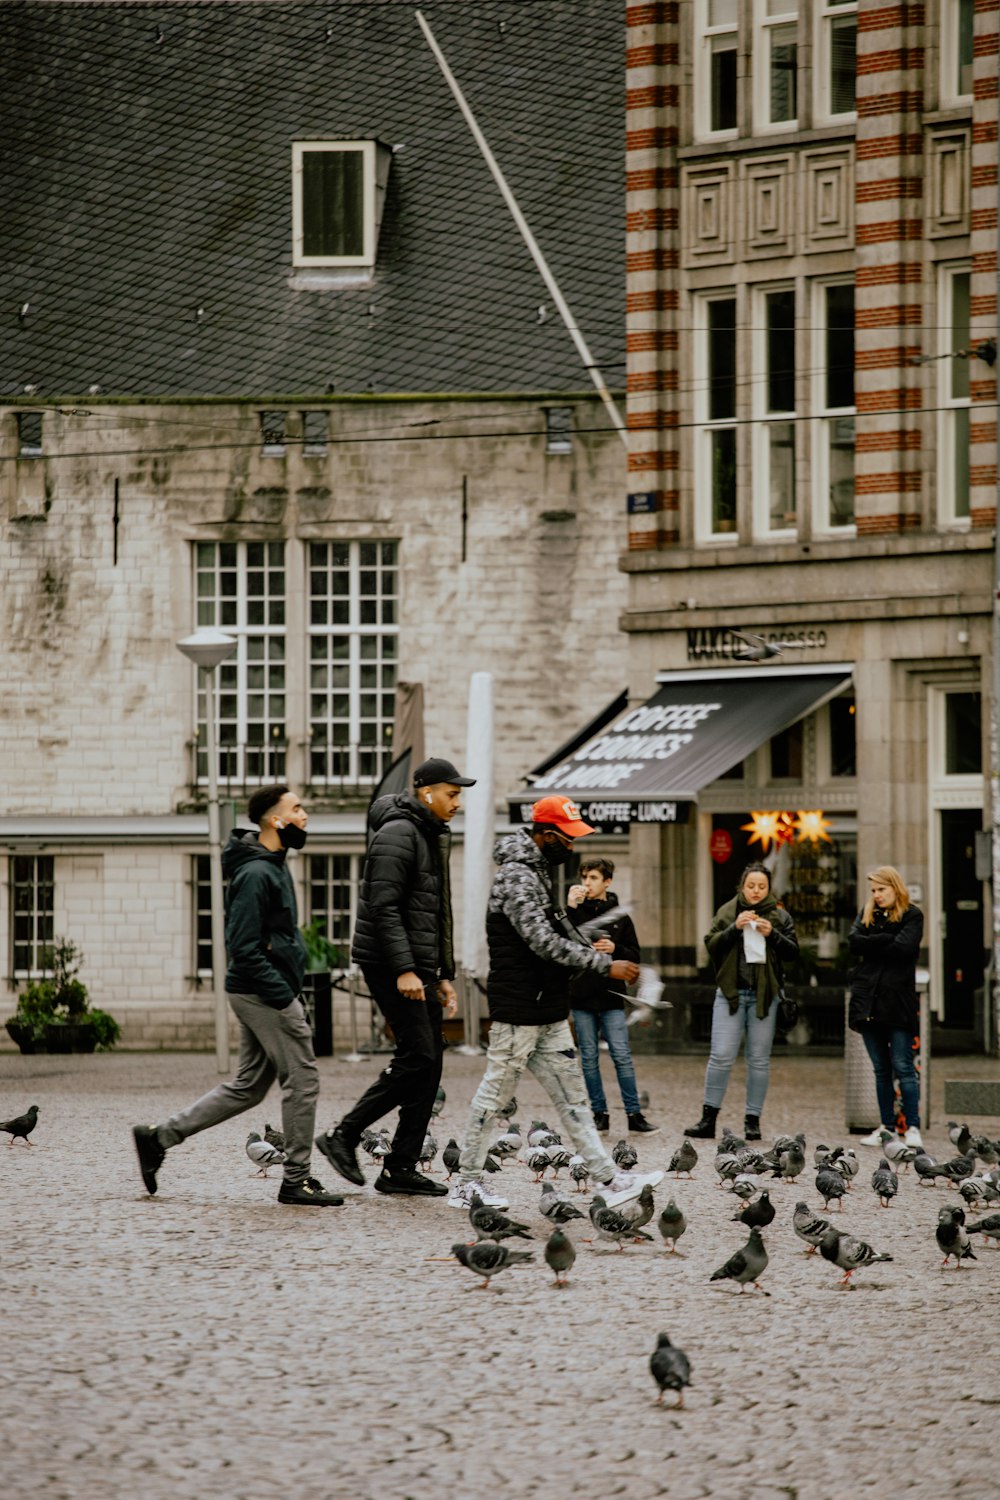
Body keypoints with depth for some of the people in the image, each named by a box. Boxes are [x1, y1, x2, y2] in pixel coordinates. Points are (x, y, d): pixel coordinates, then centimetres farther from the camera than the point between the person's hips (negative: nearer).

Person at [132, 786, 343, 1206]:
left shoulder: (271, 867, 15)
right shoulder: (255, 874, -18)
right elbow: (244, 949, -22)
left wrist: (287, 991, 17)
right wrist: (285, 998, -23)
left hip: (257, 993, 10)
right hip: (264, 993, -10)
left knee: (248, 1085, 13)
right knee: (302, 1078, -4)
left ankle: (159, 1136, 15)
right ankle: (296, 1180, 3)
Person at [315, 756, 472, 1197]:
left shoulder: (430, 837, 20)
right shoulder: (397, 834, -12)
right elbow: (383, 907, -20)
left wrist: (443, 975, 22)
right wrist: (404, 970, -25)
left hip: (419, 968, 10)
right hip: (390, 963, -10)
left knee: (429, 1063, 5)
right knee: (417, 1057, -15)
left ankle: (401, 1168, 6)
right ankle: (343, 1136, -7)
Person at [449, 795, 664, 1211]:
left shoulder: (541, 872, 15)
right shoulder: (516, 877, -18)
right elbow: (544, 942, -26)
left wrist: (595, 953, 10)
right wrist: (605, 966, -25)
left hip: (549, 1013, 10)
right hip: (518, 1009, -10)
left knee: (573, 1097, 7)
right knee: (495, 1093, -2)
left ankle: (609, 1180, 5)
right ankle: (467, 1184, 6)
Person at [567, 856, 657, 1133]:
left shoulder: (620, 917, 8)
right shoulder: (576, 912, 5)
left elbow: (635, 957, 9)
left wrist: (615, 949, -10)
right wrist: (570, 909, -15)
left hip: (611, 997, -1)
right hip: (581, 997, 1)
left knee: (622, 1056, -5)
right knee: (589, 1058, 5)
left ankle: (634, 1114, -1)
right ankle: (599, 1113, 12)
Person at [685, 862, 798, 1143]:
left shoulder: (779, 917, 8)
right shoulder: (728, 912, 7)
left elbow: (792, 951, 4)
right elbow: (711, 945, 0)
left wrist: (772, 935, -13)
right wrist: (735, 928, -15)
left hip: (765, 995, 1)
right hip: (731, 993, -1)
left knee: (759, 1060, 3)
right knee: (721, 1056, -7)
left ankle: (752, 1120, 9)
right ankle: (708, 1119, -2)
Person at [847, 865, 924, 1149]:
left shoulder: (912, 916, 1)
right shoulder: (866, 915, 15)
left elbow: (903, 948, -14)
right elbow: (854, 943, -1)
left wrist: (872, 945, -4)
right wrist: (887, 941, -9)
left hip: (897, 1000, -5)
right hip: (868, 998, 5)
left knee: (903, 1067, -8)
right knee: (881, 1069, 7)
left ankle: (913, 1128, -6)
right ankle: (887, 1128, 10)